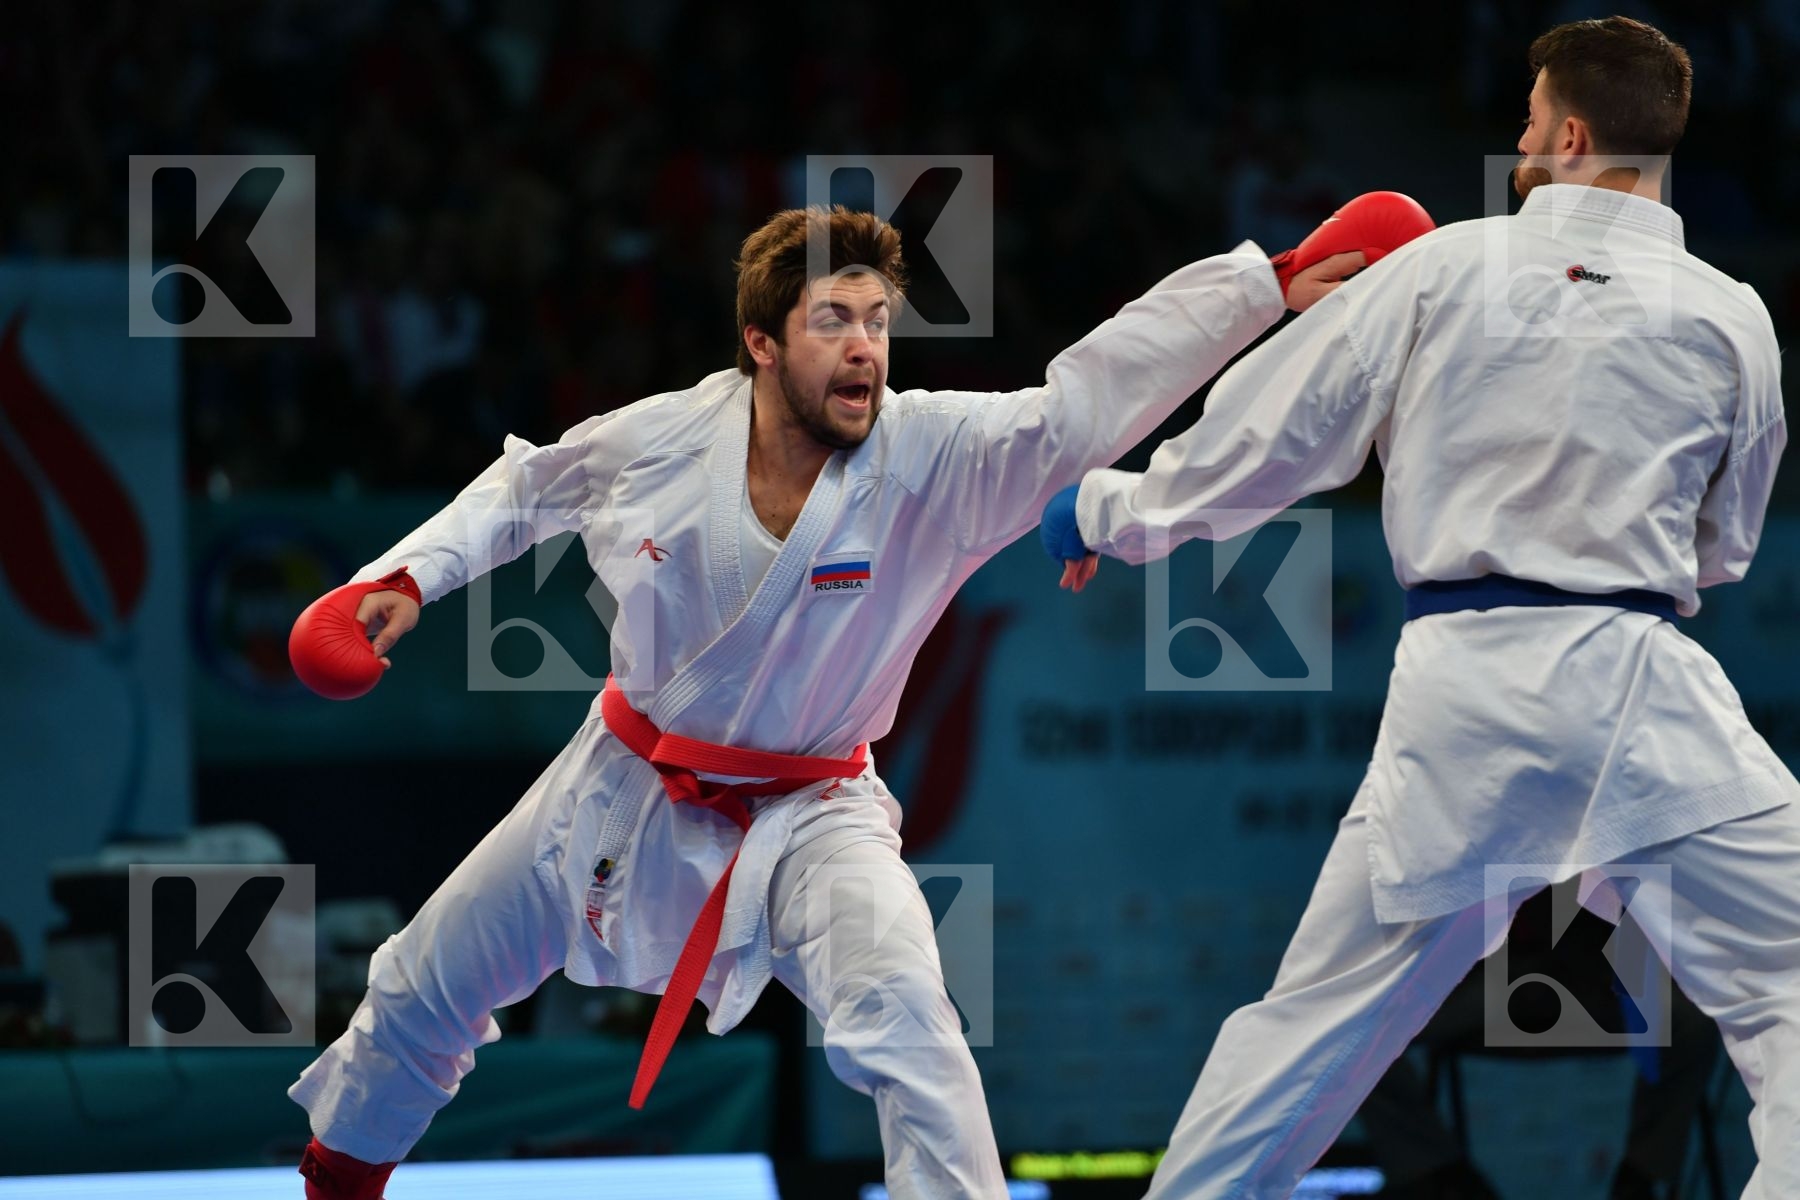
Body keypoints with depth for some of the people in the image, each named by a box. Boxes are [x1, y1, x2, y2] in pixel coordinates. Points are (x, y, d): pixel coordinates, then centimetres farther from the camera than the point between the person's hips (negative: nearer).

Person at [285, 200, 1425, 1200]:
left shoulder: (939, 461, -24)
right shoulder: (660, 440, -18)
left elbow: (1091, 392, -34)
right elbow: (525, 488, 4)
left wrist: (1276, 280, -43)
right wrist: (405, 578, -4)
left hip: (808, 817, -2)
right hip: (631, 787, 3)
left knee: (900, 1010, -31)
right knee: (425, 993, 17)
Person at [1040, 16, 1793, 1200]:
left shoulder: (1443, 270, 4)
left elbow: (1265, 438, 10)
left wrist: (1112, 511, 26)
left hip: (1462, 687, 2)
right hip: (1638, 685, -2)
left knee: (1320, 1013, 16)